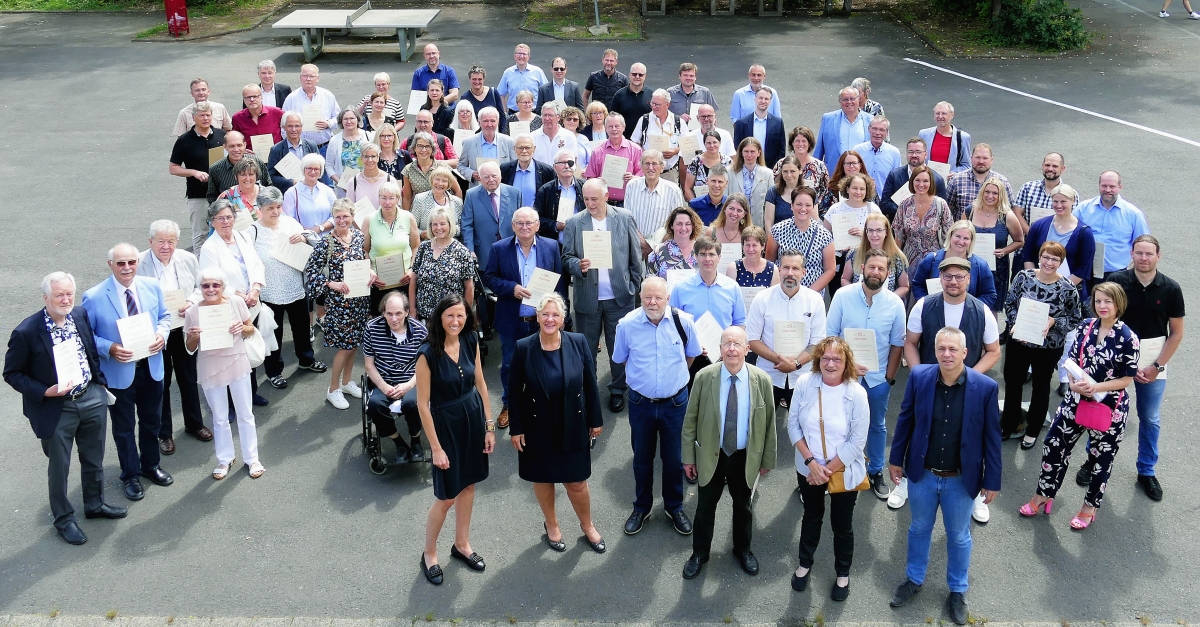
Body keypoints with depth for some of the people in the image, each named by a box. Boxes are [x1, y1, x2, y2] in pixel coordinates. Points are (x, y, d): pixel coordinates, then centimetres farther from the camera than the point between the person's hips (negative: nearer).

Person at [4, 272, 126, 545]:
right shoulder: (26, 332, -19)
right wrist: (44, 392, -22)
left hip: (91, 399, 5)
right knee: (59, 468, 11)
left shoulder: (81, 315, -4)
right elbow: (12, 374, -11)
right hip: (56, 408, -5)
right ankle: (63, 519, 30)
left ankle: (95, 504, 42)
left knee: (94, 459, 21)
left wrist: (100, 382, 8)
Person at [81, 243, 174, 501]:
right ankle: (131, 475, 31)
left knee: (152, 421, 21)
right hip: (118, 372, -4)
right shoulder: (94, 296, -16)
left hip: (151, 367, 4)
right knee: (124, 427, 12)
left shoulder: (152, 286, -4)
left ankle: (151, 465, 43)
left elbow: (164, 316, 8)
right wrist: (110, 349, -25)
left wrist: (161, 334, -14)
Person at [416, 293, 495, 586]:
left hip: (474, 418, 5)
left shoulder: (471, 342, -6)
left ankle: (462, 544, 38)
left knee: (468, 484, 18)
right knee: (447, 496, 4)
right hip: (446, 424, -5)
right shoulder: (428, 354, -21)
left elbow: (480, 384, 5)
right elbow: (423, 404, -16)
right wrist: (436, 448, -14)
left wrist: (489, 426, 5)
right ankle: (429, 553, 27)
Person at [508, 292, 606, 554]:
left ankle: (588, 526, 36)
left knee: (577, 482, 10)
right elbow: (515, 392, -6)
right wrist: (516, 428, -5)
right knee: (543, 479, 17)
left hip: (573, 428, 0)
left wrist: (596, 420, 2)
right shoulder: (524, 348, -13)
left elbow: (590, 385, -2)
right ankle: (551, 526, 42)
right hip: (538, 429, 0)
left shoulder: (578, 343, -11)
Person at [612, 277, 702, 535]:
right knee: (642, 458, 17)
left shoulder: (683, 322, -13)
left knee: (673, 458, 15)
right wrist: (640, 378, 9)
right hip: (641, 403, 0)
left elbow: (692, 354, 7)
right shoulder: (627, 324, -12)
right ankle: (641, 507, 37)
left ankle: (674, 507, 36)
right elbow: (621, 359, 6)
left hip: (675, 402, 0)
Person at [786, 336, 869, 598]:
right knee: (812, 517, 24)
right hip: (808, 469, 2)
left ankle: (842, 574, 37)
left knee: (842, 525, 15)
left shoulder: (856, 393, -20)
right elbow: (794, 425, -8)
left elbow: (857, 441, -16)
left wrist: (828, 469, -16)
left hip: (844, 472, -2)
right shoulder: (804, 383, -15)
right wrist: (811, 462, -15)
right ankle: (805, 563, 45)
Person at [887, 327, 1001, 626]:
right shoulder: (919, 376, -13)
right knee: (919, 529, 22)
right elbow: (905, 419, 0)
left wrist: (992, 480, -5)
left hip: (961, 479, -1)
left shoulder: (985, 387, -18)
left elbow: (992, 436, -9)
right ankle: (914, 579, 44)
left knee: (959, 536, 19)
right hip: (922, 474, 2)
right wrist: (896, 459, 4)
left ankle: (957, 591, 40)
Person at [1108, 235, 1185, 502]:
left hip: (1154, 362, 1)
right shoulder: (1116, 282, -12)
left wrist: (1157, 366, -7)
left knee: (1150, 419, 11)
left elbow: (1176, 333, 0)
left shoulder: (1171, 289, -8)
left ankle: (1146, 472, 27)